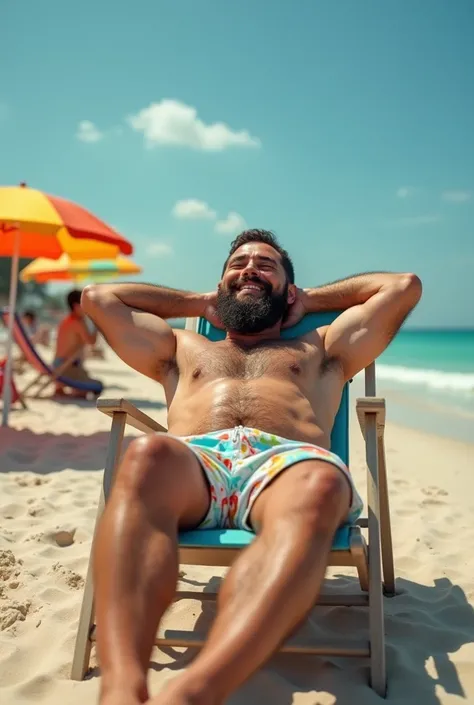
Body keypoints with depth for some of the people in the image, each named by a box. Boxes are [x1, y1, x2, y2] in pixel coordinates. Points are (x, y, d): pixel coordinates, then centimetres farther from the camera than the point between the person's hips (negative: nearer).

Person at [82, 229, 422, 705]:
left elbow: (404, 286, 36)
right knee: (148, 456, -36)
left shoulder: (321, 349, 36)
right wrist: (198, 303, 42)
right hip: (193, 462, 1)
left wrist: (311, 300, 41)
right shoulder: (182, 349, 38)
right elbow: (97, 297, 40)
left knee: (319, 483, -39)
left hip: (287, 460, 0)